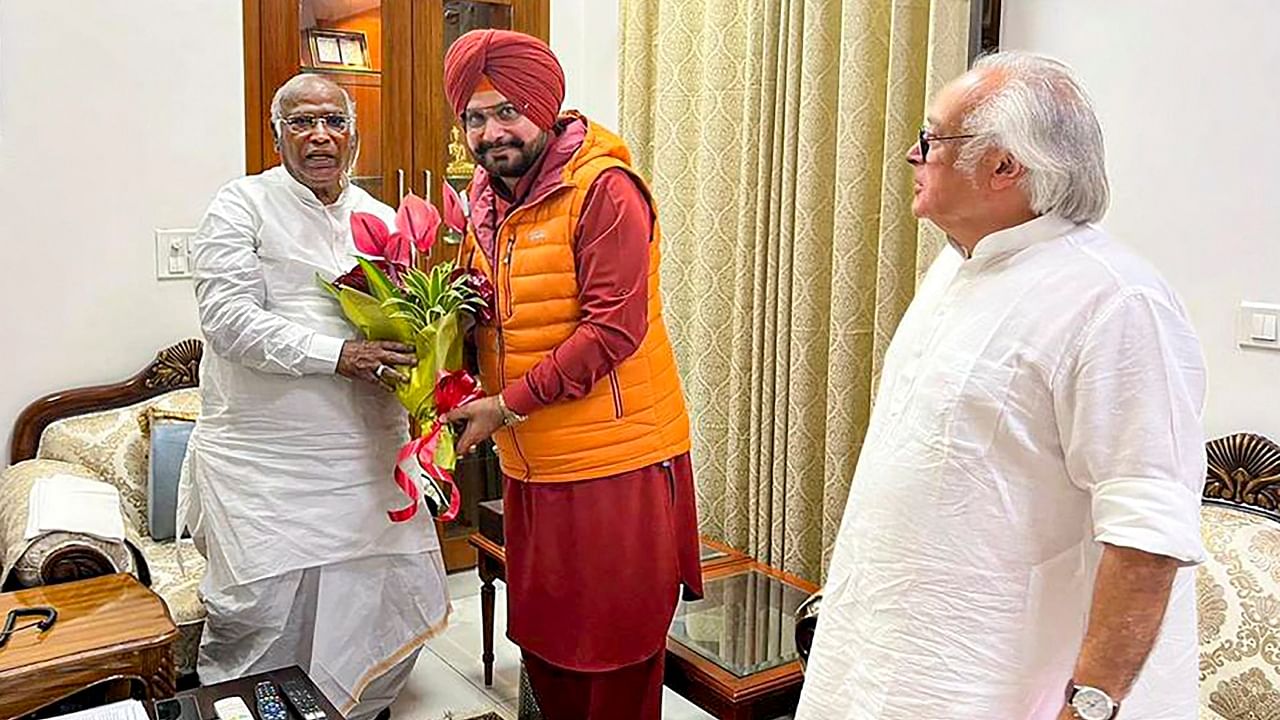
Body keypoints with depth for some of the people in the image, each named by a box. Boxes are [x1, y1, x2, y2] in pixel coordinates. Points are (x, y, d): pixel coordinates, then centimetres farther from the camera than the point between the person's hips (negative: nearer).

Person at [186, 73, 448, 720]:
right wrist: (337, 356, -21)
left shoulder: (380, 219, 15)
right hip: (265, 456, -5)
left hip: (368, 447, 5)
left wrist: (418, 339, -3)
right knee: (262, 611, -3)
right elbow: (229, 320, -12)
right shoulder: (242, 206, -1)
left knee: (405, 597, 7)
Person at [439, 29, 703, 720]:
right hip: (529, 468, 7)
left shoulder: (604, 189, -14)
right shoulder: (485, 202, 10)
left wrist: (509, 404, -18)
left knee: (615, 649, 7)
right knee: (541, 638, 19)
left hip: (615, 463, -7)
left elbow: (614, 327, -21)